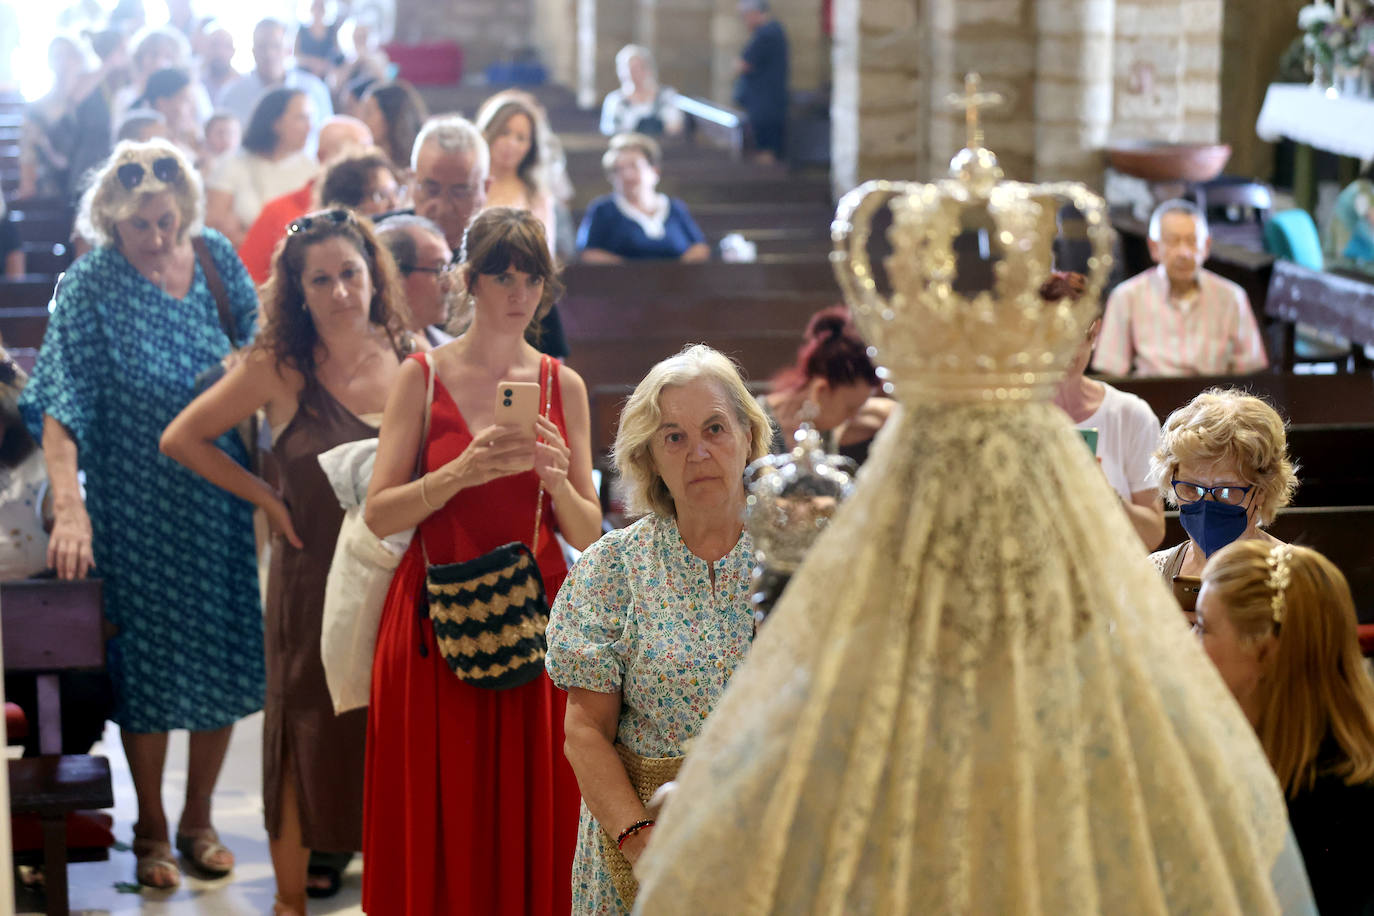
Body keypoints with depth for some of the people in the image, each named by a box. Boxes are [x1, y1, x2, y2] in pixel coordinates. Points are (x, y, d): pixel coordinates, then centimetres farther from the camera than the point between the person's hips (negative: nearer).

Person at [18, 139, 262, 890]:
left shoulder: (216, 258, -2)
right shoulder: (92, 285, -13)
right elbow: (61, 409, -18)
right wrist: (68, 509, -28)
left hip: (221, 502, 4)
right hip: (136, 510, -3)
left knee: (221, 659, 10)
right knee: (147, 666, 5)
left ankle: (198, 820, 27)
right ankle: (151, 831, 22)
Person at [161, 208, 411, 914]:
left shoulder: (406, 357, -1)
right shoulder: (280, 369, -9)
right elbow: (182, 439, -1)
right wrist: (266, 497, -2)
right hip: (312, 578, -2)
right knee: (307, 736, 8)